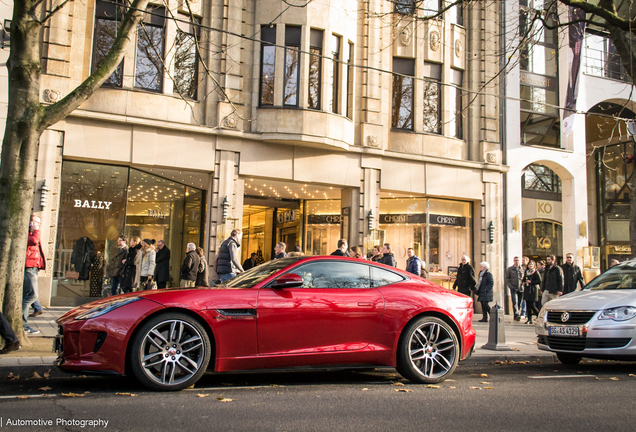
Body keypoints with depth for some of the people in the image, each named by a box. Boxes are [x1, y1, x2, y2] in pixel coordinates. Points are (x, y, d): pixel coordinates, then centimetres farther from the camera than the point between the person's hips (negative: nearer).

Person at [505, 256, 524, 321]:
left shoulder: (523, 269, 9)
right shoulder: (509, 269, 6)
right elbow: (506, 278, 8)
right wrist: (510, 285, -5)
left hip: (521, 288, 2)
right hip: (513, 288, -2)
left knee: (520, 303, 6)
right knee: (515, 302, -16)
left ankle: (517, 316, 16)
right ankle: (516, 315, -24)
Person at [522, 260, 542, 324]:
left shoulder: (536, 273, -4)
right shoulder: (526, 272, 14)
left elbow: (539, 281, -12)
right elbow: (523, 279, 26)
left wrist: (531, 282, -16)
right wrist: (523, 282, 5)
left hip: (533, 290, -6)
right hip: (527, 290, 6)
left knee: (532, 305, -10)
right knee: (528, 305, 3)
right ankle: (529, 319, 8)